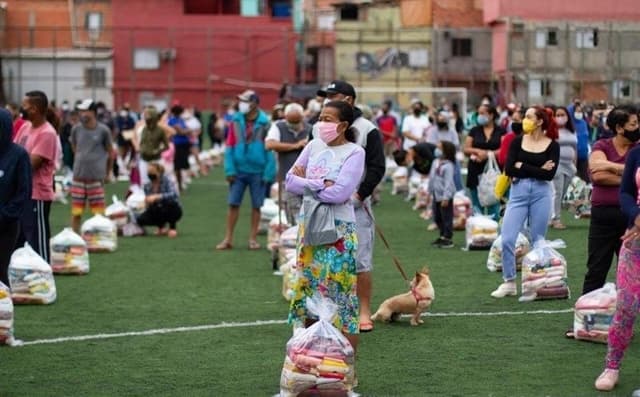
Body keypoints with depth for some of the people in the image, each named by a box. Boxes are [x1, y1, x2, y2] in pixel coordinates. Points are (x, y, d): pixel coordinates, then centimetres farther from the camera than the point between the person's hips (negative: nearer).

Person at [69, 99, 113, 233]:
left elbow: (110, 152, 8)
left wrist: (107, 174, 15)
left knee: (98, 214, -1)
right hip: (78, 177, 3)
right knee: (76, 213, 4)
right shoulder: (76, 129, 3)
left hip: (97, 178, -3)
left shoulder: (103, 130, -4)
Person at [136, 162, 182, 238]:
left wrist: (157, 196, -45)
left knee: (168, 202, -39)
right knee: (140, 220, -20)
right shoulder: (147, 186, -3)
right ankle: (161, 227, 10)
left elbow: (174, 194, -37)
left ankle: (172, 228, -14)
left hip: (173, 211, -5)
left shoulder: (166, 181, -18)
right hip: (158, 212, 5)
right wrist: (147, 202, -18)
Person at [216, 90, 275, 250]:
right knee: (233, 204, 2)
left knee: (256, 206, 6)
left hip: (257, 172, -2)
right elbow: (229, 146, 3)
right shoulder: (236, 121, 2)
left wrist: (268, 174, -9)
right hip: (239, 170, 2)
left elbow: (270, 149, -4)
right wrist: (229, 170, -5)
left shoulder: (264, 123, -5)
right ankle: (228, 239, 8)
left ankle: (253, 239, 16)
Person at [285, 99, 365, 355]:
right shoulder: (314, 146, 8)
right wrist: (320, 185, -13)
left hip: (339, 231, -6)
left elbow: (339, 193, -19)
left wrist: (306, 182, -7)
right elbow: (291, 181, 1)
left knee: (340, 296, -4)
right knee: (307, 291, 11)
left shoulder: (354, 152, -8)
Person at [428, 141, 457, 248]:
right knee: (437, 218, 17)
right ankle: (442, 236, 30)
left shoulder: (448, 166, -19)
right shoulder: (435, 162, 8)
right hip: (436, 195, 9)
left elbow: (448, 182, -21)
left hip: (445, 196, -9)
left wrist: (446, 197, -22)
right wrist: (430, 191, 18)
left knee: (446, 217, -2)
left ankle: (448, 239, 4)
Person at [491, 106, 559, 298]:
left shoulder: (552, 145, 0)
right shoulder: (517, 141, 5)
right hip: (518, 191, 2)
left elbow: (549, 174, -11)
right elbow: (508, 169, -5)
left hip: (541, 193, -2)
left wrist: (522, 167, -9)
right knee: (507, 239, -6)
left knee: (538, 241, 6)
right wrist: (537, 169, -8)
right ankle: (509, 283, 6)